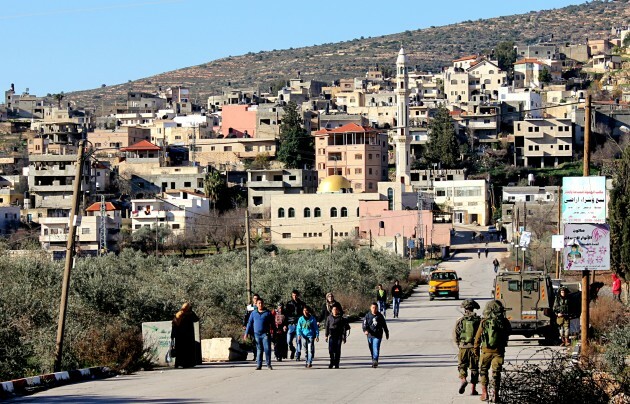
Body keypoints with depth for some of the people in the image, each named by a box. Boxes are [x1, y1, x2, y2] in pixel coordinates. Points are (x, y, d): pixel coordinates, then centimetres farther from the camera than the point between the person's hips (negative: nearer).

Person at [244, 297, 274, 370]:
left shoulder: (268, 313, 5)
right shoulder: (253, 313, 9)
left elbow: (272, 323, 9)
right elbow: (249, 323, 11)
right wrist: (246, 333, 6)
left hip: (265, 334, -2)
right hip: (257, 334, 2)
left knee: (267, 349, -8)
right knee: (259, 350, 6)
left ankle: (269, 365, -1)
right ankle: (259, 365, 11)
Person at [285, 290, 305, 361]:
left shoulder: (302, 304, 9)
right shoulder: (288, 304, 9)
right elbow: (285, 314, 7)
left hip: (299, 325, 0)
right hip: (290, 325, 0)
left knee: (298, 341, -3)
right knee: (289, 341, -4)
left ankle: (297, 355, 5)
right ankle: (293, 350, 25)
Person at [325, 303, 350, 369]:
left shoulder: (341, 318, 1)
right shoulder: (329, 317, 7)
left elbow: (344, 328, 2)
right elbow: (327, 326, 11)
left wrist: (344, 337, -1)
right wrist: (326, 335, 7)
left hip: (339, 336, -1)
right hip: (331, 336, 1)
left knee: (337, 350, 0)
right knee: (331, 350, -8)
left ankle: (336, 364, 8)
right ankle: (332, 362, 6)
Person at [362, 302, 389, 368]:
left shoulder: (380, 316, 4)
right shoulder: (367, 316, 2)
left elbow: (384, 325, 15)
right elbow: (364, 324, -4)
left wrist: (387, 333, 22)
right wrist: (365, 330, -24)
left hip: (378, 336, -2)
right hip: (370, 335, 2)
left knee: (376, 349, -17)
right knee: (372, 350, 11)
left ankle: (375, 361, -24)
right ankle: (374, 362, 25)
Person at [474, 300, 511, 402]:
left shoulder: (484, 322, -9)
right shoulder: (504, 322, -5)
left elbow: (478, 337, -1)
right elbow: (508, 333, 10)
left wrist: (476, 349, 13)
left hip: (486, 350, -1)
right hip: (499, 351, 1)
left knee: (483, 371, 14)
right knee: (496, 372, 8)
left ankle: (484, 392, 7)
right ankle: (496, 394, 7)